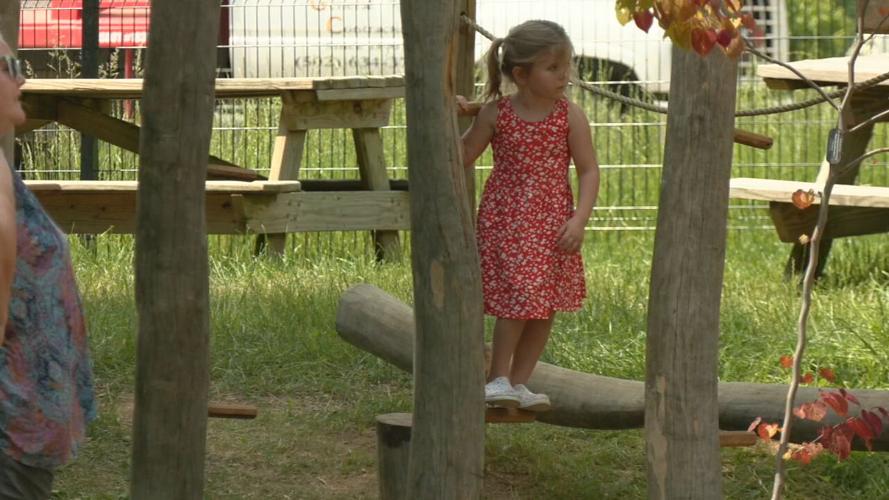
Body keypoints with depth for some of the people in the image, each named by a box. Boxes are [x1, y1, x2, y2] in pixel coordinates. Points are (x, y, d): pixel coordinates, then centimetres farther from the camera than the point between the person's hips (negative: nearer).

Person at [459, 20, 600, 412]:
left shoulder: (571, 117, -4)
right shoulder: (495, 113, -5)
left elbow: (588, 170, -3)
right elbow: (462, 157, 5)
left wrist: (579, 219, -14)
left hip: (552, 225, 2)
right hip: (505, 220, -2)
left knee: (545, 307, 6)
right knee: (518, 299, -12)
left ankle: (519, 381, 18)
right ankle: (498, 378, 3)